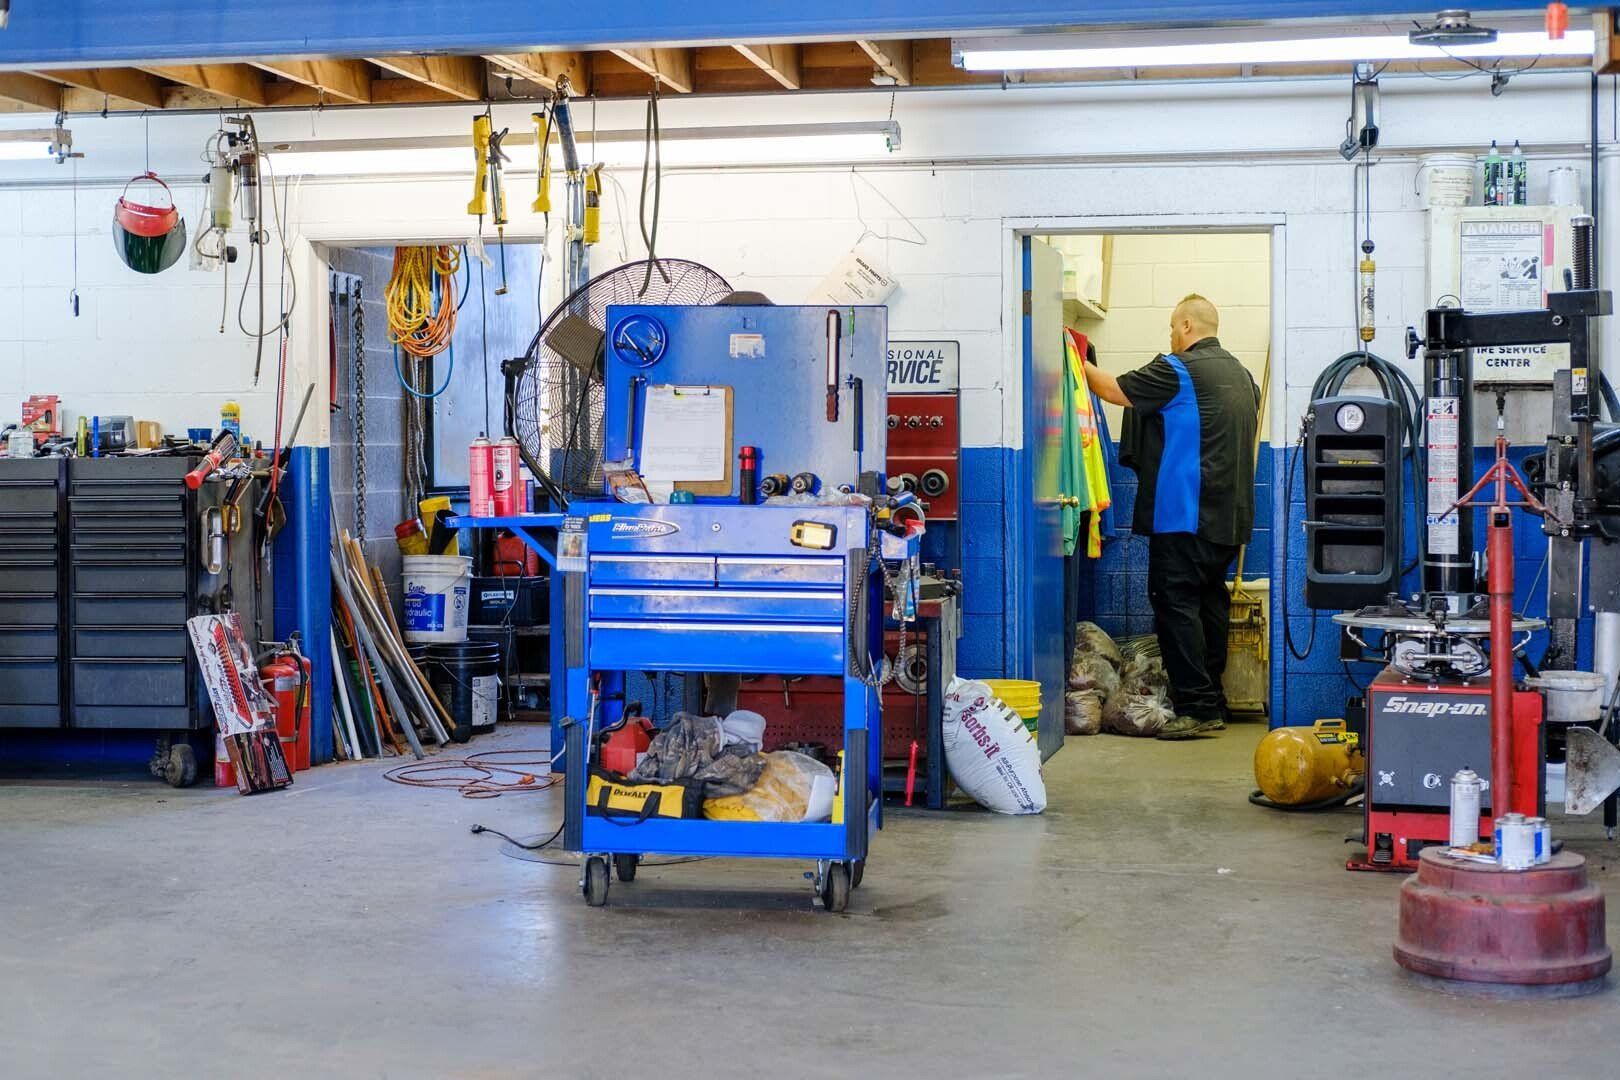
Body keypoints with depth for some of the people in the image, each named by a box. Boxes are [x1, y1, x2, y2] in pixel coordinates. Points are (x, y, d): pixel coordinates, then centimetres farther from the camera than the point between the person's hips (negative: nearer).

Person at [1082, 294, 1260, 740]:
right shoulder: (1242, 374, 16)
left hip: (1185, 513, -9)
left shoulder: (1177, 369, -11)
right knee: (1210, 602, 12)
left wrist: (1083, 367, 13)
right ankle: (1214, 703, 16)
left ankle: (1196, 707, -11)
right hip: (1230, 514, 9)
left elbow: (1115, 390, -4)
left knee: (1176, 603, -7)